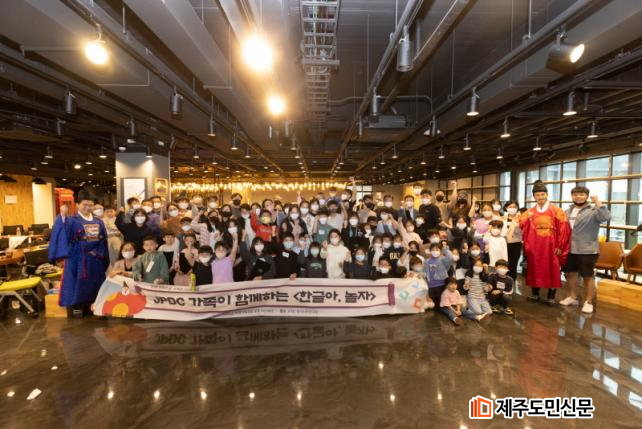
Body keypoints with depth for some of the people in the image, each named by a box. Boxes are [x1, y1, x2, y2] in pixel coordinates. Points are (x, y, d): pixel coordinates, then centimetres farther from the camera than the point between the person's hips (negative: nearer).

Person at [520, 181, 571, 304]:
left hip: (551, 246, -2)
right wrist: (527, 219, -20)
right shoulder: (530, 212, 6)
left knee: (552, 271, 5)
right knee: (535, 269, 9)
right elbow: (522, 226, -1)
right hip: (534, 246, 2)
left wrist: (560, 246, -7)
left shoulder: (556, 211, -3)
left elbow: (563, 229, -5)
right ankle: (535, 294, 22)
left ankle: (551, 296, 17)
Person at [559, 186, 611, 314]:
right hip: (569, 249, 6)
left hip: (587, 250, -6)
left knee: (588, 276, 4)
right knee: (570, 273, 15)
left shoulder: (593, 211, -7)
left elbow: (606, 218, -27)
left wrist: (597, 202, -23)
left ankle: (588, 302, 17)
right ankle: (572, 297, 30)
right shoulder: (568, 211, 11)